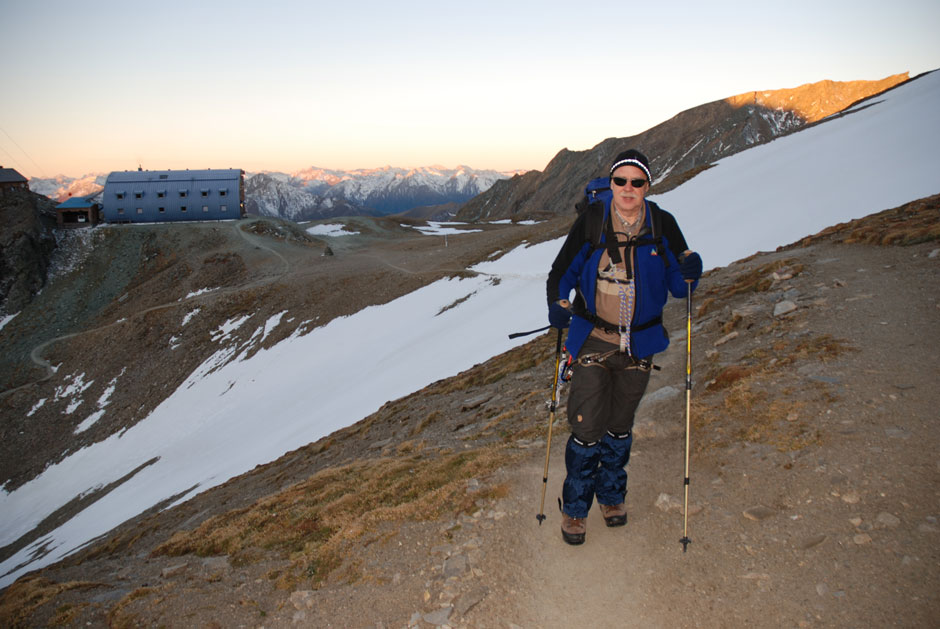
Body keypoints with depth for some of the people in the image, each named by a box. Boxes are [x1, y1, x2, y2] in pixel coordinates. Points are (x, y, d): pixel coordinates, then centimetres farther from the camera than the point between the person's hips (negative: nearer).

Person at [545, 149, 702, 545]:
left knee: (620, 428, 16)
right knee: (587, 429, -3)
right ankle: (574, 507, 19)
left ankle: (611, 494, 40)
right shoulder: (591, 220, -8)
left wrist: (690, 271, -21)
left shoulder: (662, 225, -4)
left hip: (639, 345, 2)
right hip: (592, 341, -2)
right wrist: (558, 304, -16)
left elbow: (679, 286, 1)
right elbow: (562, 271, 1)